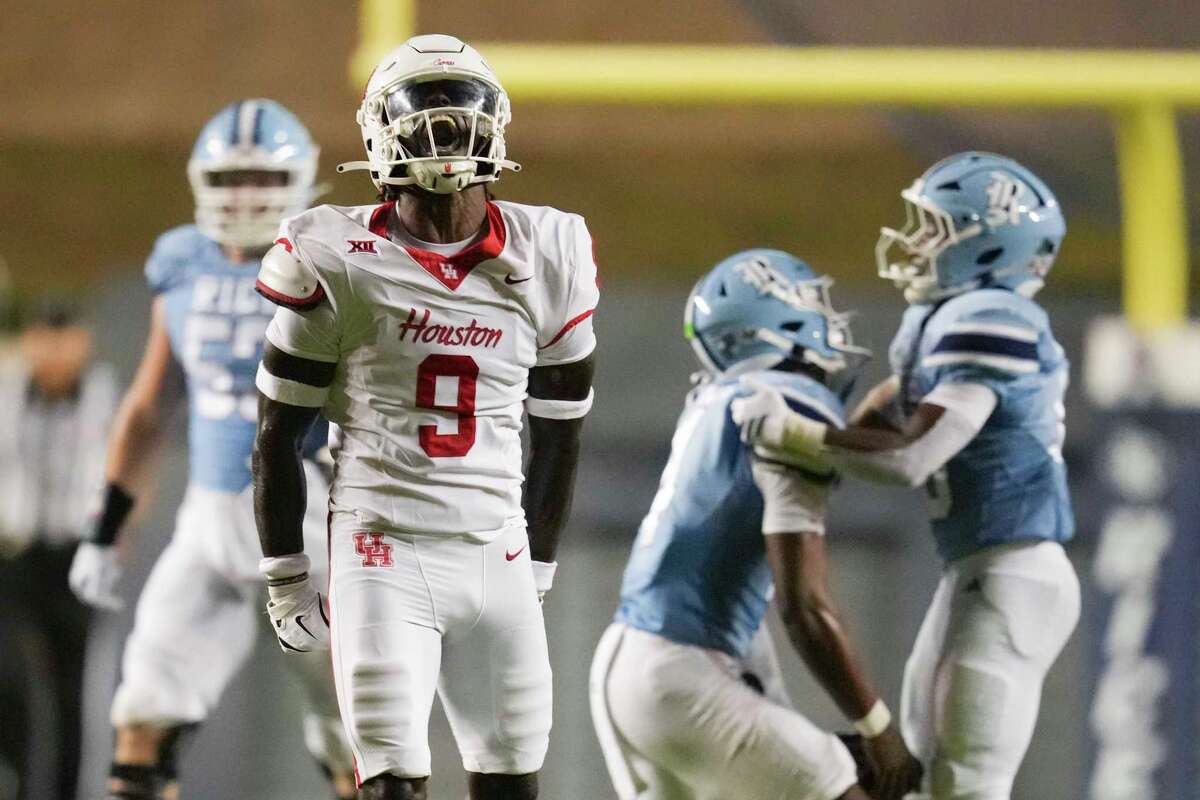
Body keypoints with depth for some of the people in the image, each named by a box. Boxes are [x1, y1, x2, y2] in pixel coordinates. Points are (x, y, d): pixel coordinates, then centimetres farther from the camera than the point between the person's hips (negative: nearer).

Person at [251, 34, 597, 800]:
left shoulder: (546, 258, 4)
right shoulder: (340, 263, -5)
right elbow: (278, 433, 3)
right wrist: (286, 579, 5)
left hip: (497, 561, 3)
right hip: (384, 556, -3)